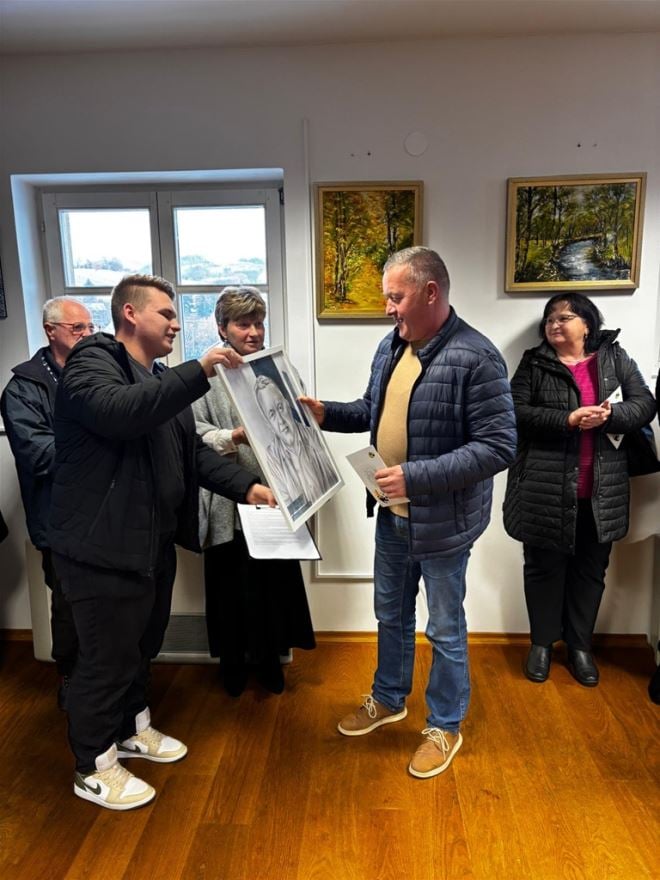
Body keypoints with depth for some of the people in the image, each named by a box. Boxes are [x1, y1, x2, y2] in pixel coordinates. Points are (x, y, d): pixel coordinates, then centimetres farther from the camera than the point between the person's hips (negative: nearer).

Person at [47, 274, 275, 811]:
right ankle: (94, 766, 26)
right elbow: (120, 412, -36)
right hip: (102, 547, -9)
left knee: (143, 645, 23)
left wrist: (248, 485, -2)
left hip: (152, 542, 9)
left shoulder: (163, 381, 15)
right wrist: (199, 373, -36)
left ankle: (133, 727, 45)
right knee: (107, 656, 5)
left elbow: (193, 452, 11)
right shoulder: (93, 363, -13)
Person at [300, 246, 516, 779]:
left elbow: (499, 447, -24)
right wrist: (327, 413, -1)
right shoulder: (391, 346, 4)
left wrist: (416, 476, -29)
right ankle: (388, 700, 46)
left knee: (445, 629, 12)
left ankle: (446, 727, 34)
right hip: (392, 514, 7)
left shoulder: (476, 357, -21)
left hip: (443, 521, -7)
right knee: (391, 615, 23)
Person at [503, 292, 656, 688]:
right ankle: (542, 643, 28)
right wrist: (569, 420, -21)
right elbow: (517, 412, -9)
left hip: (601, 490, 2)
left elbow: (645, 403, 1)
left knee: (590, 570, 13)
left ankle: (580, 646, 30)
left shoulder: (614, 358, 7)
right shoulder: (534, 364, 2)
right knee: (545, 566, 10)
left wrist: (610, 415, -19)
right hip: (545, 488, -2)